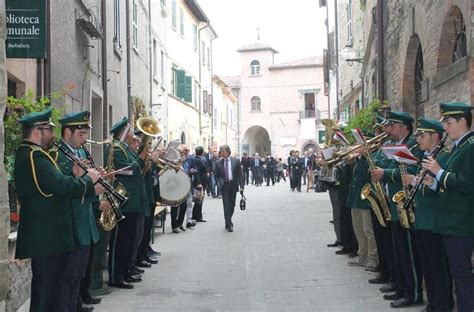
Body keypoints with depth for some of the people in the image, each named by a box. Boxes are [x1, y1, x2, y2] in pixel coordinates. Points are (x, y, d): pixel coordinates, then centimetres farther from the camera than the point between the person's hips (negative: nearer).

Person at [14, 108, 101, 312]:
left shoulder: (29, 154, 17)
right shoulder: (34, 156, -17)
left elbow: (53, 188, 16)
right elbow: (64, 187, -27)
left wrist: (76, 178, 3)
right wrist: (88, 178, -10)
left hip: (48, 237, 11)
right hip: (47, 239, -11)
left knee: (54, 288, 17)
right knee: (47, 293, -3)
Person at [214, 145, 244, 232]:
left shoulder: (236, 161, 1)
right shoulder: (218, 163, 1)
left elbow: (240, 175, 1)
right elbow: (217, 176, 9)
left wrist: (241, 186, -6)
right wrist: (219, 183, -7)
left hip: (233, 185, 1)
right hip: (224, 186, -1)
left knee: (232, 206, 9)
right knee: (226, 206, -7)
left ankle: (228, 222, 28)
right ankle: (229, 225, -4)